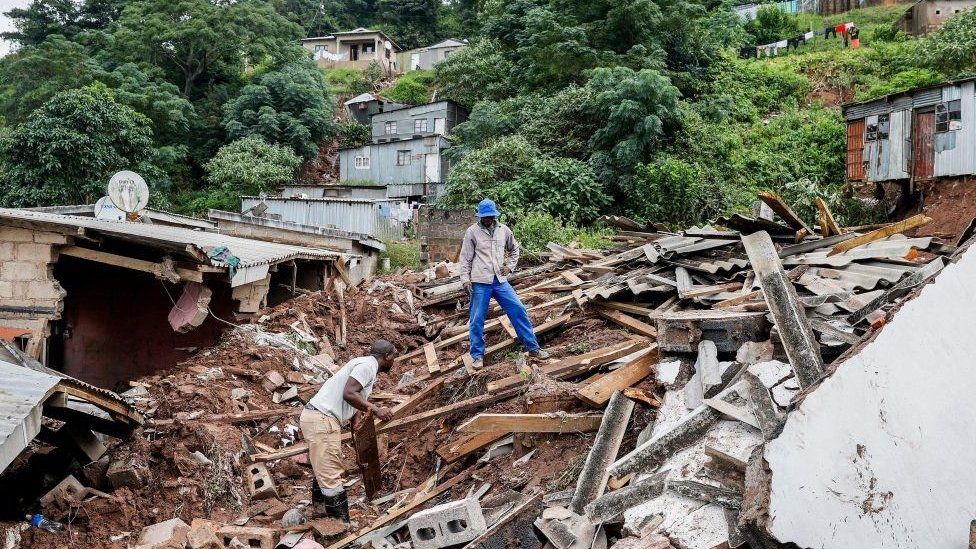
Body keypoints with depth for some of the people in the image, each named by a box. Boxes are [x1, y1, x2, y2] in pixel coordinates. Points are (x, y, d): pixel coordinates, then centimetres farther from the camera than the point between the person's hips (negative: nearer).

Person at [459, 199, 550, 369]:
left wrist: (510, 266, 10)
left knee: (518, 310, 0)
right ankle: (478, 356, 15)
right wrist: (465, 279, -9)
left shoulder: (503, 230, 9)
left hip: (500, 281, 3)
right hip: (480, 282, -3)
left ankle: (533, 348, 10)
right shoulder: (472, 232, -1)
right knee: (477, 320, 1)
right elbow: (465, 258, -1)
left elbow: (514, 250, 24)